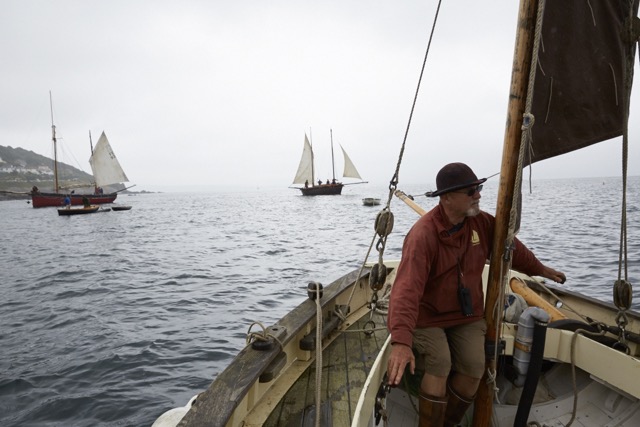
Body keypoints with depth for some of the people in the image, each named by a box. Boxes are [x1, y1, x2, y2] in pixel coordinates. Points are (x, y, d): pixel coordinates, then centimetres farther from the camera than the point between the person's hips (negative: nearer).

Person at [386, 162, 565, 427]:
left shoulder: (481, 222, -7)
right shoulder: (423, 234, -30)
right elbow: (407, 288, -40)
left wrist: (540, 269, 27)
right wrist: (401, 341, -50)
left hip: (467, 315, 6)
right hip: (428, 316, -5)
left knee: (474, 370, -6)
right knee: (439, 366, -21)